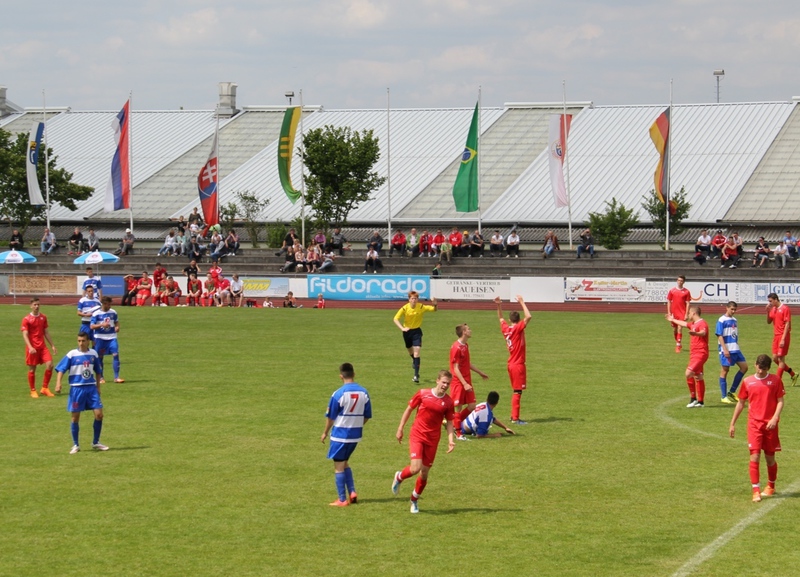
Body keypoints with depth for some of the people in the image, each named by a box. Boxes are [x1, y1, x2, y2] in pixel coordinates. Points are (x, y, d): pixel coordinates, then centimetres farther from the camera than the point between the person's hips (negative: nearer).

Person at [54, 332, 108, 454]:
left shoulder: (93, 353, 5)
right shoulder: (72, 354, -6)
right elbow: (61, 369, -10)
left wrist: (98, 387, 16)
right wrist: (58, 383, -24)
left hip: (91, 387, 3)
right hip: (77, 388, -3)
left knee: (99, 414, -4)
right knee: (75, 418, 2)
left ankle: (96, 443, 12)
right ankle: (75, 445, 16)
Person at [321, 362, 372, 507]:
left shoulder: (339, 394, -16)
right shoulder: (364, 392, -1)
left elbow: (330, 417, -9)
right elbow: (367, 416, 7)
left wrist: (325, 433, 6)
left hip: (340, 434, -5)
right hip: (356, 435, 5)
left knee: (339, 466, 5)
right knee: (345, 462, 23)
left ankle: (342, 500, 7)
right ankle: (352, 492, 13)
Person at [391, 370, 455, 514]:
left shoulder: (448, 402, -1)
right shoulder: (422, 394, -7)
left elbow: (449, 422, 7)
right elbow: (409, 409, 4)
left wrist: (450, 440, -6)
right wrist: (400, 429, 5)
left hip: (433, 440, 3)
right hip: (417, 435, -3)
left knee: (425, 472, 8)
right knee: (416, 468, -19)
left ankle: (414, 501, 29)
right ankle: (399, 477, 16)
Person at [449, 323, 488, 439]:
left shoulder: (465, 345, 11)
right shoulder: (456, 348, -17)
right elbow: (456, 369, -18)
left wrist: (480, 372, 32)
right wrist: (465, 384, -23)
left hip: (467, 381, 9)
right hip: (458, 382, -9)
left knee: (471, 405, 7)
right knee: (458, 408, -1)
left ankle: (455, 423, 22)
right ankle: (458, 433, 8)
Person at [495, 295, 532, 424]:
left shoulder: (505, 328, 5)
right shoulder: (518, 328, -14)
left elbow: (501, 318, 25)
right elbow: (528, 317, -26)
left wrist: (499, 306, 16)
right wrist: (522, 302, -18)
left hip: (511, 364, 8)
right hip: (518, 364, -8)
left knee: (516, 391, 16)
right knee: (517, 391, -6)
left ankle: (514, 416, 20)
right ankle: (515, 418, -7)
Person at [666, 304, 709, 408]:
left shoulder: (702, 323, -14)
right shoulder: (693, 324, 17)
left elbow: (703, 333, -36)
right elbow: (684, 323, 38)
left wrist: (695, 333, -58)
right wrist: (673, 320, 54)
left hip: (700, 353, -10)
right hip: (694, 354, 10)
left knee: (689, 373, -20)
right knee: (698, 377, 12)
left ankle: (693, 398, -12)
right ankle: (700, 401, 17)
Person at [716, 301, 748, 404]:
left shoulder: (734, 320, 13)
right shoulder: (722, 320, -8)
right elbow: (719, 336, -13)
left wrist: (736, 347, 19)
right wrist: (725, 349, -19)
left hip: (735, 349, 8)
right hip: (726, 350, -8)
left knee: (744, 367, 4)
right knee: (724, 371, -2)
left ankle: (732, 392, 11)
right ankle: (724, 397, 5)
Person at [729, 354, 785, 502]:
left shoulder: (775, 380, 1)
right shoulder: (747, 382, 5)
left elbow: (780, 401, 0)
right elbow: (741, 403, 12)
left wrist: (775, 418, -15)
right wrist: (733, 423, 11)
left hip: (770, 424, 0)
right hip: (754, 423, 0)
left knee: (770, 458, 9)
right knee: (755, 457, -11)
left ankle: (771, 486, 31)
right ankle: (756, 491, -11)